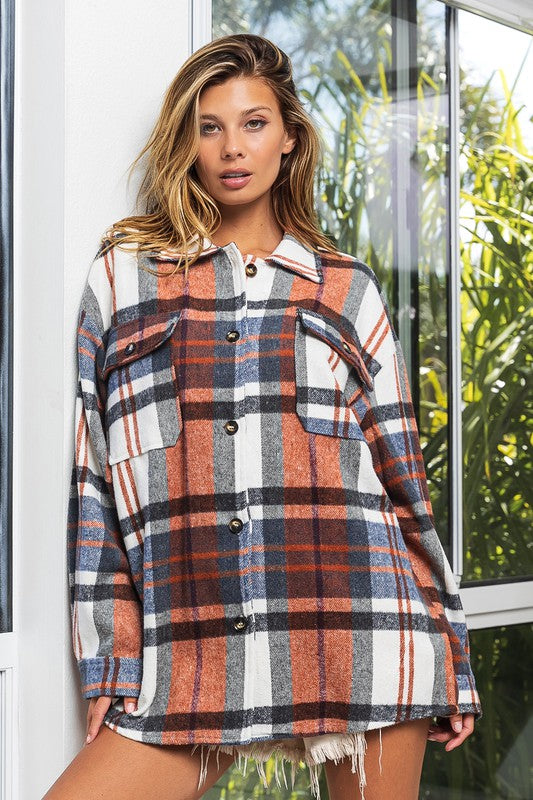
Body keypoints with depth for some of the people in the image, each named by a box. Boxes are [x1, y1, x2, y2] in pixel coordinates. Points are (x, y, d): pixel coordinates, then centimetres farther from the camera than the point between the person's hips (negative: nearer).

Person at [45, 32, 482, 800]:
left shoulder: (347, 289, 13)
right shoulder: (123, 275, 12)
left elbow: (403, 477, 11)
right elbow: (93, 477, 8)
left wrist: (451, 661, 8)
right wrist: (109, 665, 3)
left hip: (362, 635, 0)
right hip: (192, 661, 0)